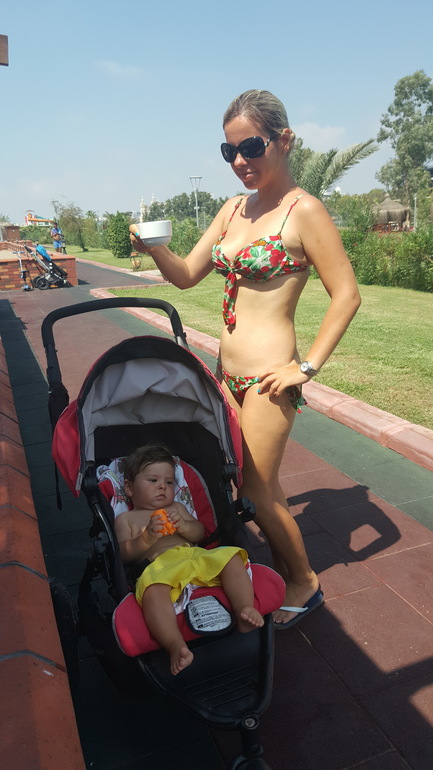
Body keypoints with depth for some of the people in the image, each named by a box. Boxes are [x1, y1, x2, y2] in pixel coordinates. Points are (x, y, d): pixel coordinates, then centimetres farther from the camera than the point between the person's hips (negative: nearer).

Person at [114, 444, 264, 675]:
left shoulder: (177, 508, 34)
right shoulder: (126, 519, 23)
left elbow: (200, 533, 20)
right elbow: (125, 554, 7)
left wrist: (184, 526, -3)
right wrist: (147, 537, -12)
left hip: (196, 557, 5)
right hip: (160, 566, -5)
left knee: (232, 558, -20)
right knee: (152, 589, -40)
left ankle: (244, 610, -30)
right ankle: (176, 645, -48)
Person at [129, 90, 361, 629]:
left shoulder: (304, 212, -11)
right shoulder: (234, 209, 9)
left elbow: (346, 296, -12)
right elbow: (187, 275, 9)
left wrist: (307, 367, -14)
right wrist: (155, 248, -11)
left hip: (267, 376, -7)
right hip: (227, 368, 7)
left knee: (257, 488, 5)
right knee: (254, 482, 17)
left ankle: (305, 583, 30)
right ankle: (285, 569, 41)